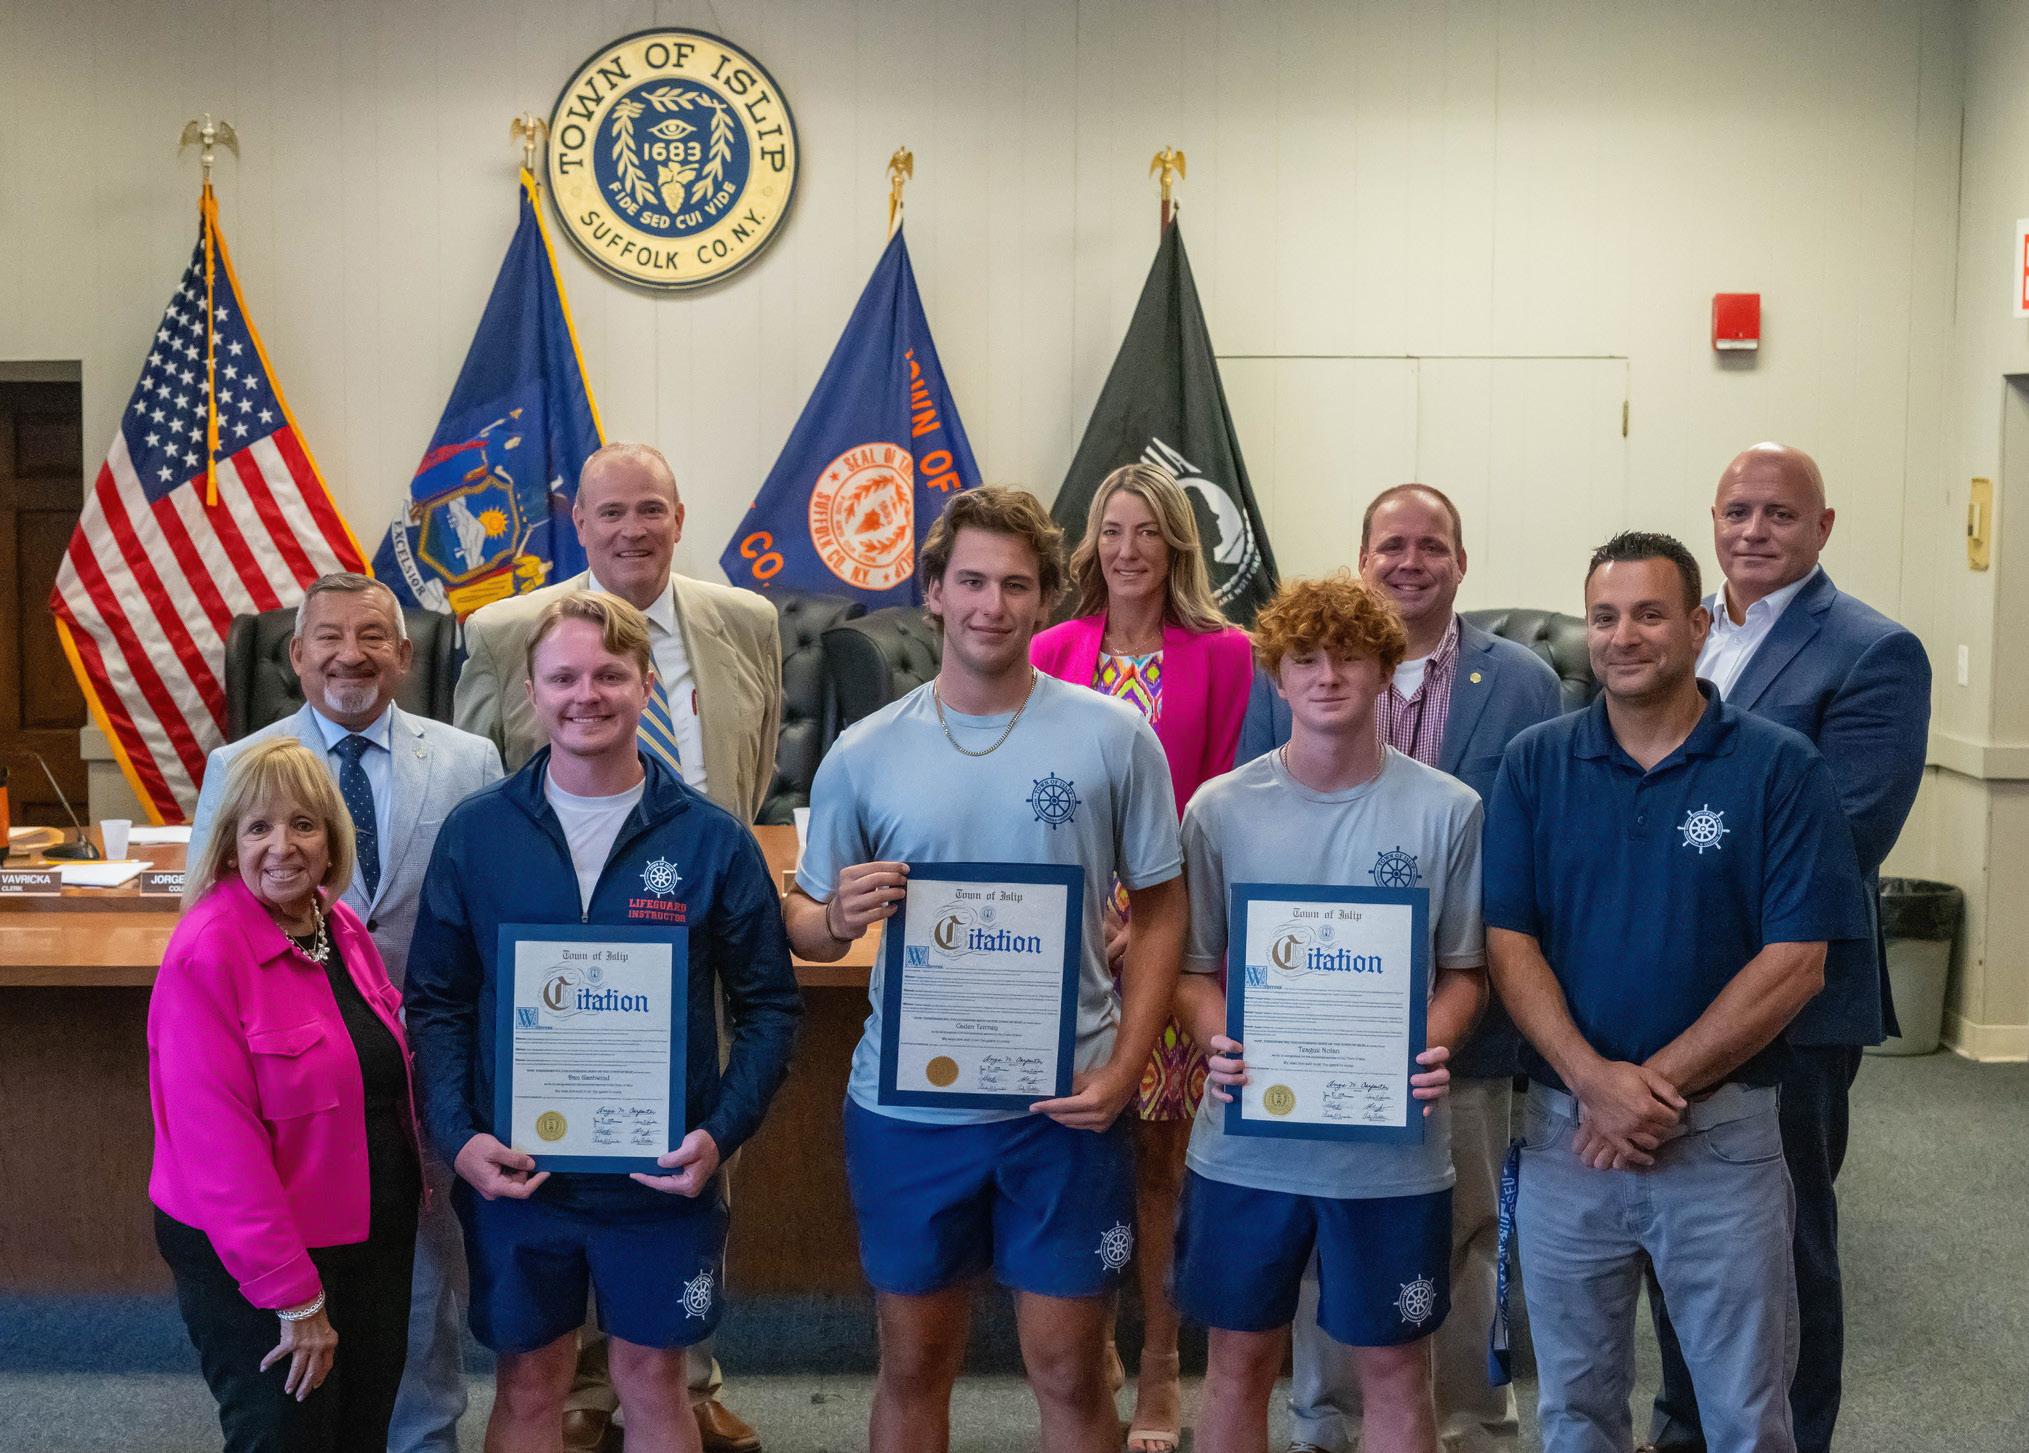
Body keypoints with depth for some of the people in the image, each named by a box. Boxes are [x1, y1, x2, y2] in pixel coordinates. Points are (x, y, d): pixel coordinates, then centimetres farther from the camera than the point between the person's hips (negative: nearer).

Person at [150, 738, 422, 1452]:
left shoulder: (342, 928, 3)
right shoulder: (206, 955, -21)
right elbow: (218, 1143, -23)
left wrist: (416, 1177, 6)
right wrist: (294, 1297, -21)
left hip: (375, 1234, 7)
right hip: (254, 1262, -7)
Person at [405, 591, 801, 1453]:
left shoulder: (713, 841, -5)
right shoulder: (474, 832, -3)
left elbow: (769, 1004, -1)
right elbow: (436, 1001, 1)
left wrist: (723, 1132, -13)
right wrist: (456, 1136, -11)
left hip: (663, 1176, -1)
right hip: (512, 1172, 1)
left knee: (653, 1382, 13)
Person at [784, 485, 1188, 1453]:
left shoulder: (1113, 737, -3)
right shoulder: (864, 754, 1)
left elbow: (1159, 910, 1)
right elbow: (807, 928, 7)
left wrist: (1123, 1071, -9)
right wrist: (837, 918, -17)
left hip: (1066, 1105, -1)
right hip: (906, 1107, 2)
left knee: (1068, 1371, 8)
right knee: (913, 1366, 14)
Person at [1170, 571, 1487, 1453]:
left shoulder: (1446, 810, -2)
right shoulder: (1220, 809, -1)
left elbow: (1465, 973, 4)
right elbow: (1194, 970, 4)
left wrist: (1434, 1046, -16)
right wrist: (1219, 1043, -17)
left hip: (1394, 1146, 0)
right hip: (1248, 1142, 1)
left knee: (1394, 1366, 11)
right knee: (1239, 1359, 13)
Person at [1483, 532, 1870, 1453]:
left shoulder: (1780, 769, -5)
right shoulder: (1535, 763, 2)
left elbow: (1795, 963, -9)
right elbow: (1509, 942, -3)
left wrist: (1657, 1084, -15)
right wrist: (1594, 1080, -17)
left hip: (1724, 1134, -2)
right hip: (1565, 1130, 2)